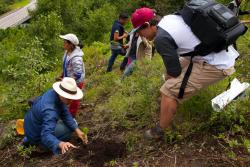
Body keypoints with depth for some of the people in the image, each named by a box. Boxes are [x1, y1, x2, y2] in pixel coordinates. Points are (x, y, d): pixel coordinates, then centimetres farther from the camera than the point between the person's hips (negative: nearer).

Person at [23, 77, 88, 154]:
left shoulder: (54, 93, -13)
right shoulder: (49, 110, -37)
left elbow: (65, 114, -7)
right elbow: (46, 135, -44)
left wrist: (77, 130, -15)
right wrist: (61, 144, -62)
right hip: (36, 134, -8)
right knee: (69, 128, -9)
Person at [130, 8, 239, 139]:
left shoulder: (161, 38, -18)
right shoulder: (170, 18, 8)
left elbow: (174, 70, -10)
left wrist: (170, 75, 12)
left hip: (217, 64, -10)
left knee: (169, 90, -9)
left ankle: (158, 132, 6)